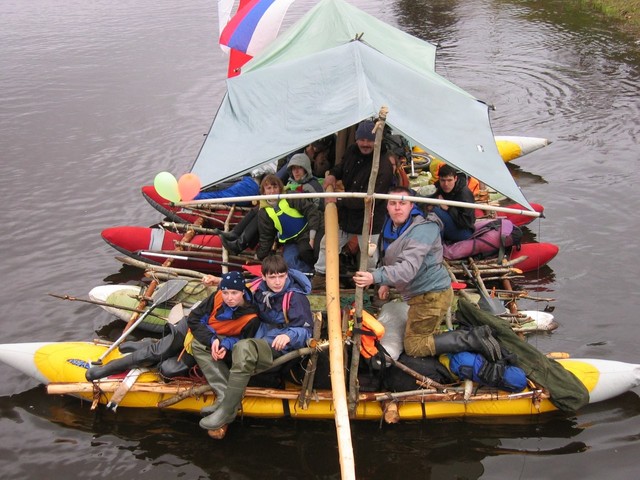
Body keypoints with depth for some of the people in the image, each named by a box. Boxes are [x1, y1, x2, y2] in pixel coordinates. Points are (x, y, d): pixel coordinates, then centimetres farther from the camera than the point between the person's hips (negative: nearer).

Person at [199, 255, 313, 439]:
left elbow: (306, 330, -13)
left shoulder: (296, 297, -9)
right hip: (259, 343, 6)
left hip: (279, 349, -6)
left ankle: (226, 411, -32)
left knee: (244, 348, -35)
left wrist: (289, 336, -32)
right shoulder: (259, 289, 8)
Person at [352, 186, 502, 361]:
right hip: (419, 293, 10)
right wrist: (385, 283, 11)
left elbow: (408, 268, -36)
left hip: (432, 294, -10)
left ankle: (472, 340, -5)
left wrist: (376, 277, -48)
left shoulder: (422, 229, -25)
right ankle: (475, 335, 14)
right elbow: (388, 259, 23)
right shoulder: (391, 227, 5)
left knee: (414, 346, -5)